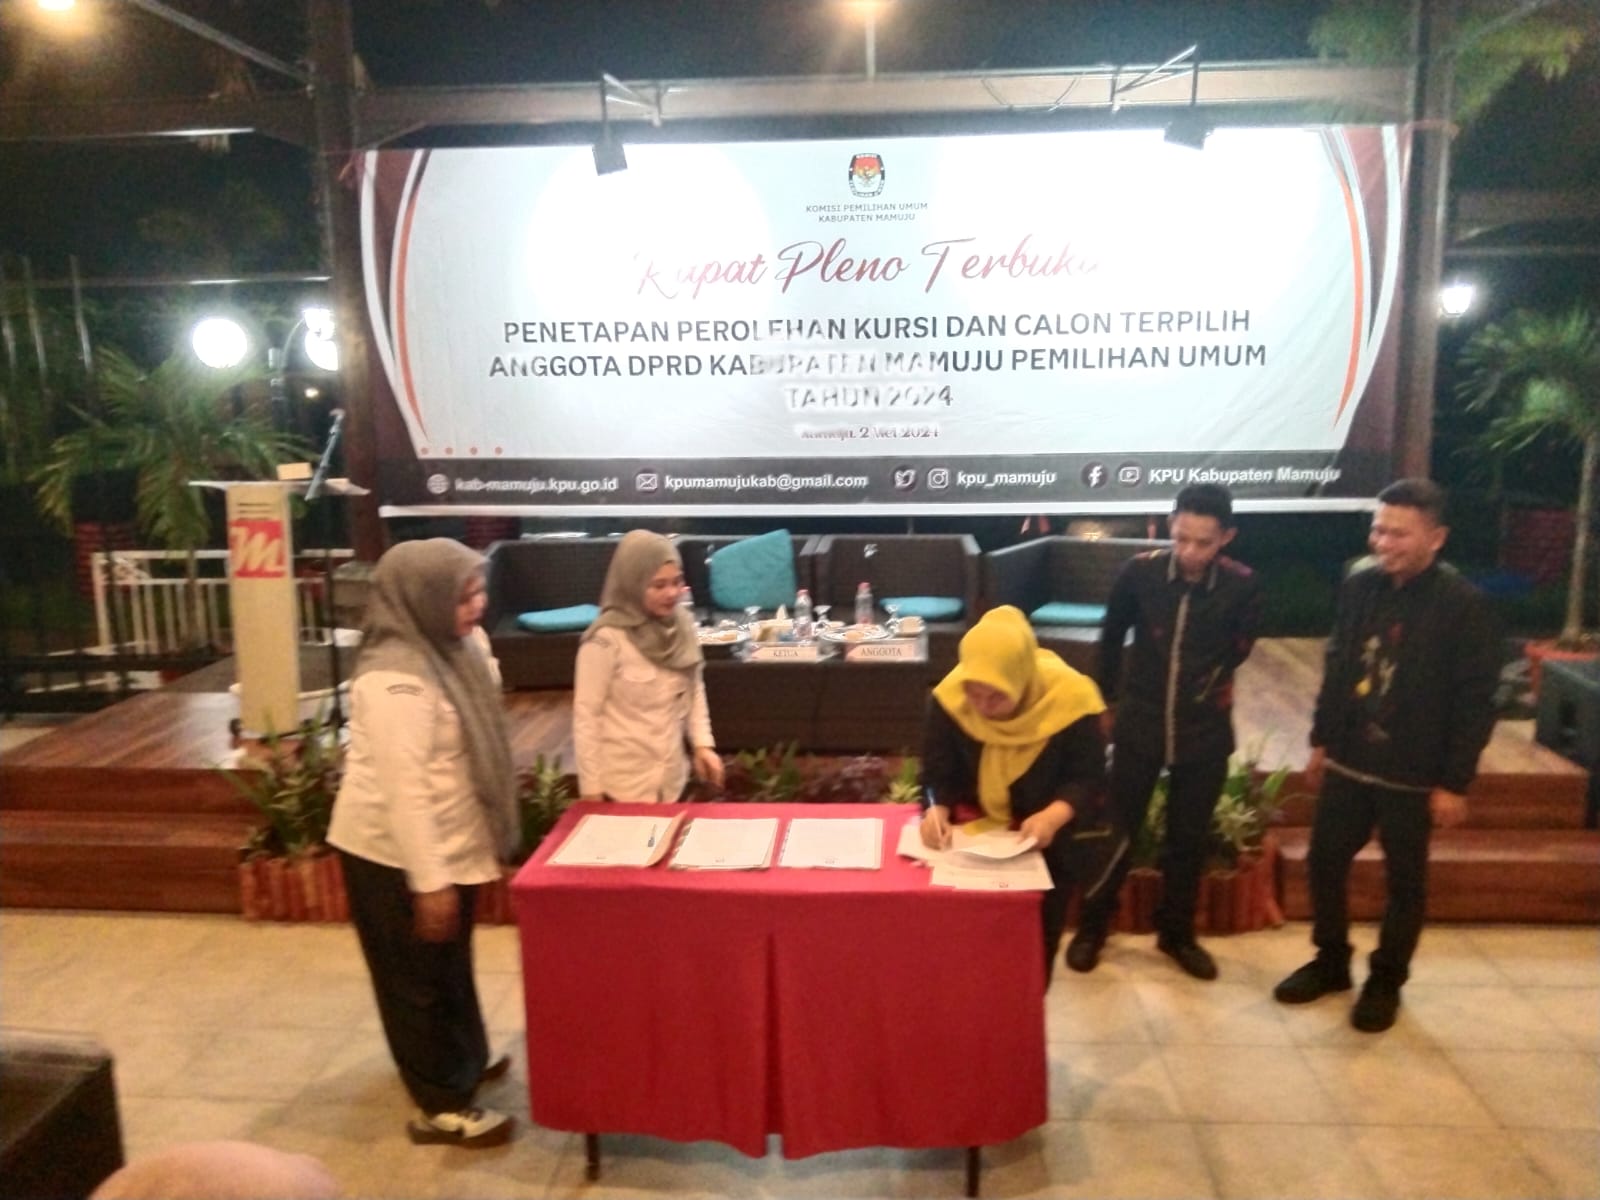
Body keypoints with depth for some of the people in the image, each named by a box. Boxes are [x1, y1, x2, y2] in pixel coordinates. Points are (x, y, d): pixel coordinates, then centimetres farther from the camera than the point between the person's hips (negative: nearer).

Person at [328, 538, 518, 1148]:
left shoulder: (452, 648, 0)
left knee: (449, 963, 25)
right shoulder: (396, 680, -28)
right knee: (420, 976, 8)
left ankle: (466, 1059, 45)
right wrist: (429, 880, -26)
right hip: (395, 853, -8)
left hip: (444, 841, 8)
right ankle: (442, 1107, 25)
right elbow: (404, 790, -28)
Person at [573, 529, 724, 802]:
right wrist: (591, 789, -12)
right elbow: (586, 716, -15)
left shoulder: (683, 627, -3)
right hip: (622, 784, -5)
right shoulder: (607, 640, -20)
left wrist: (702, 743, -1)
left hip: (671, 778, 6)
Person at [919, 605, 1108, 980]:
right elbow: (937, 770, -14)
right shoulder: (950, 698, -24)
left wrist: (1054, 816, -39)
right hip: (971, 841, 1)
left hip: (1044, 847, -1)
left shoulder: (1070, 699, -29)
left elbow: (1088, 777, -20)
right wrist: (937, 809, -35)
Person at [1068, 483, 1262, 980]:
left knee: (1189, 838, 14)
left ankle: (1177, 933, 34)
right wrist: (1109, 701, 12)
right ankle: (1093, 927, 28)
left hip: (1204, 732, 0)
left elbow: (1239, 649, 5)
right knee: (1118, 828, 9)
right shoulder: (1139, 572, -13)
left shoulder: (1242, 586, -14)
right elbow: (1111, 638, 4)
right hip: (1139, 724, 0)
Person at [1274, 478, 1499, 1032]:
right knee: (1324, 861, 12)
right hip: (1347, 762, 4)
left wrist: (1454, 783, -12)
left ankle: (1385, 982, 30)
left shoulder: (1465, 605, -14)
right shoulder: (1359, 583, -1)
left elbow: (1476, 703, -12)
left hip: (1413, 776, -4)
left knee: (1405, 882, 12)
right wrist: (1321, 740, 10)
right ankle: (1330, 961, 33)